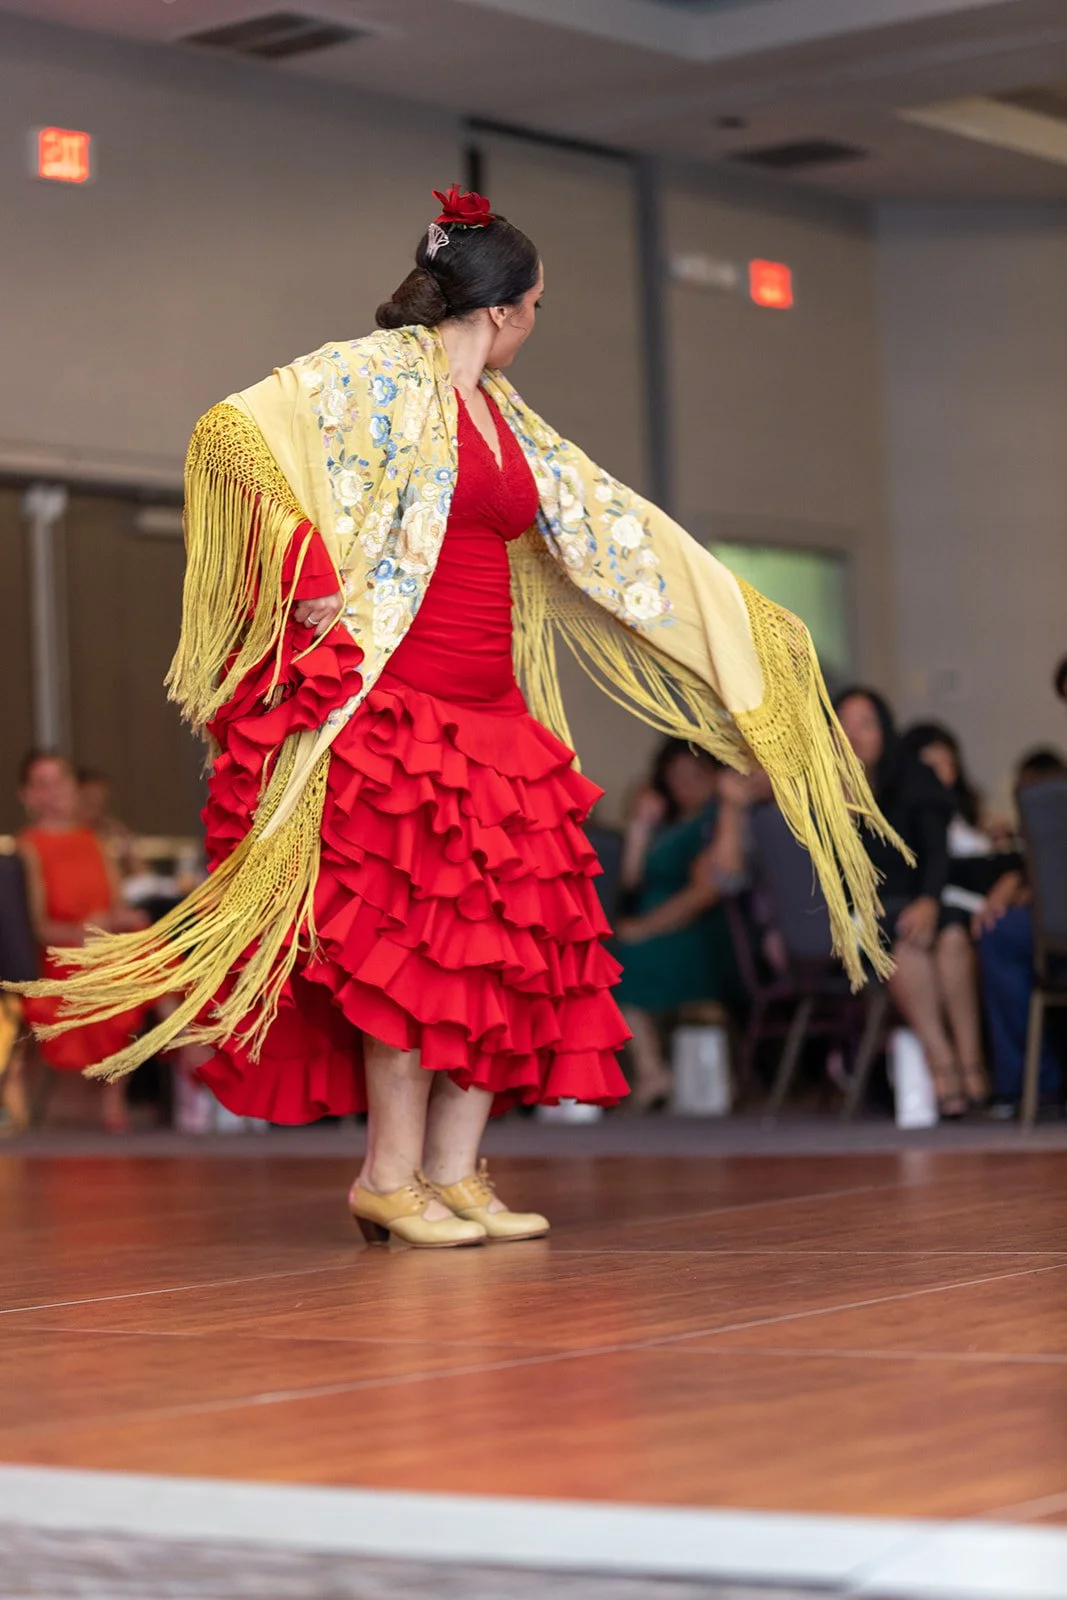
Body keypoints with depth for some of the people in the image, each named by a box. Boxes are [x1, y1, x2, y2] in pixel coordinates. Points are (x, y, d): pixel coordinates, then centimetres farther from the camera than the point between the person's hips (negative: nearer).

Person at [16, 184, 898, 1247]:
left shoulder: (509, 419, 20)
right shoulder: (377, 372, -3)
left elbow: (618, 530, 25)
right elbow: (233, 432, -14)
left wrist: (748, 626, 25)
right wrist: (309, 575, -22)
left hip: (490, 712, 8)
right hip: (387, 702, -8)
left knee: (508, 937, 2)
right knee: (413, 927, -11)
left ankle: (454, 1171, 8)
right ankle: (389, 1177, -2)